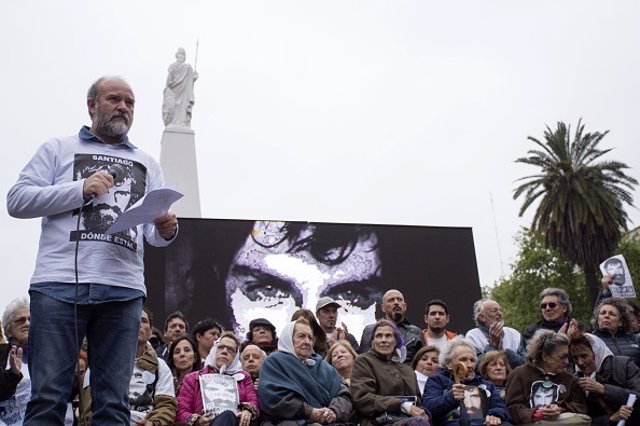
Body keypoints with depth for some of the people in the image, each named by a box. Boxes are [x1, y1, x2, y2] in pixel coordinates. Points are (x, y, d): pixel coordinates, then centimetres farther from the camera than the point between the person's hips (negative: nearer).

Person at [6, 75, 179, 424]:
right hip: (60, 284, -2)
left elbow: (156, 233, 15)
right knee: (48, 396, -5)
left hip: (123, 291, 2)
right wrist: (81, 189, -7)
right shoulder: (59, 149, 16)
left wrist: (167, 230, -9)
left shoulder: (146, 165, 23)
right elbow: (17, 200, 4)